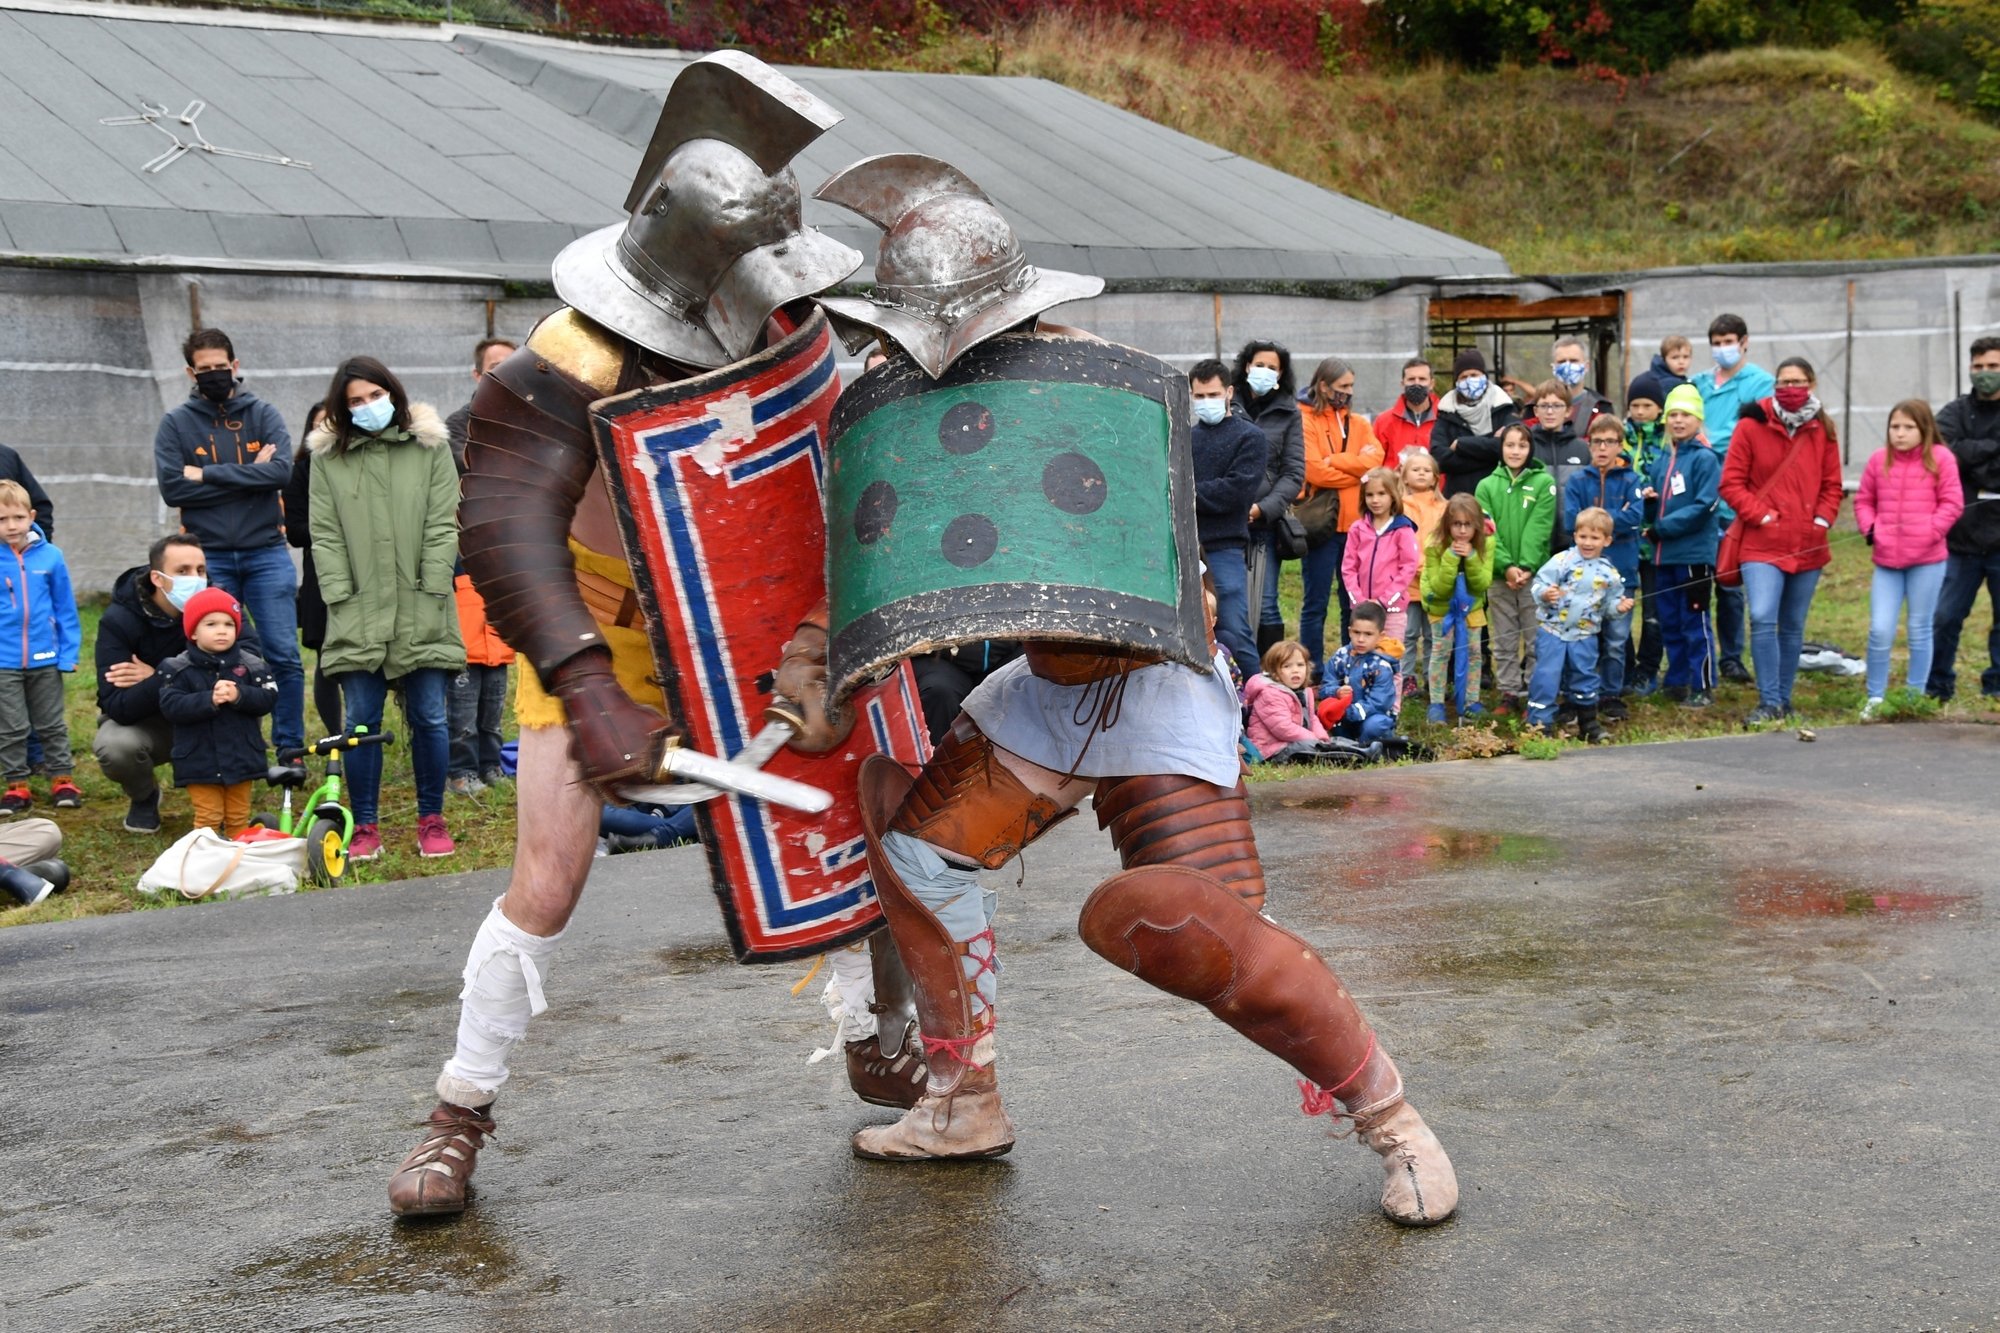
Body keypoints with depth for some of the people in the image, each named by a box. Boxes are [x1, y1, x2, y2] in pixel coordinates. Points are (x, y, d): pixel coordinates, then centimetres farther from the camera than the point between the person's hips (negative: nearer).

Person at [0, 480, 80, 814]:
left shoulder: (50, 557, -6)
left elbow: (66, 609, -1)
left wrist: (69, 653, -4)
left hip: (46, 660, 1)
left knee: (51, 725, 14)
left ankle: (62, 780, 24)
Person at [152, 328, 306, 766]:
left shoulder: (263, 415, 5)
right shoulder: (176, 424, 4)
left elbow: (281, 471, -12)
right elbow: (172, 488, -9)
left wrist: (208, 474, -13)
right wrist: (249, 475, -11)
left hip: (267, 553, 0)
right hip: (208, 558, 0)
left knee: (284, 656, -3)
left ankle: (290, 748, 7)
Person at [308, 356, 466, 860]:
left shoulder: (430, 447, 5)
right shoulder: (327, 457, 7)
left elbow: (443, 525, 2)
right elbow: (325, 535, 4)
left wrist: (431, 590, -7)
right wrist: (341, 597, -5)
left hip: (421, 613, -1)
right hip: (358, 614, 1)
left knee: (429, 717, 3)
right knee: (360, 722, 3)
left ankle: (432, 821, 15)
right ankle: (365, 827, 12)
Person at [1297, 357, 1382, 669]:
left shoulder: (1359, 424, 14)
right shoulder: (1305, 421, -4)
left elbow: (1374, 461, -5)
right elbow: (1315, 471, -16)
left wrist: (1334, 461, -14)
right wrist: (1356, 469, -6)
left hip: (1356, 523, 5)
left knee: (1356, 603, 10)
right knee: (1316, 603, 0)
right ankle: (1313, 671, 6)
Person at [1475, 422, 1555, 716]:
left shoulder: (1544, 483, 0)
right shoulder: (1487, 486, 5)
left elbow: (1539, 529, -8)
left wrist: (1526, 566, -18)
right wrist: (1506, 566, -15)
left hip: (1535, 573, -2)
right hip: (1498, 575, 2)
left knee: (1536, 640, 2)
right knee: (1504, 641, 8)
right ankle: (1509, 693, 16)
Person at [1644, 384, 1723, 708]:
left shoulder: (1705, 458, -8)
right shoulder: (1662, 460, 13)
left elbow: (1704, 506, -16)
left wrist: (1663, 527, -16)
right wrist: (1648, 501, -5)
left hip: (1695, 553, -7)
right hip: (1664, 555, 7)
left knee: (1694, 621, -2)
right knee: (1669, 622, 12)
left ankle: (1702, 687, 5)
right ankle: (1676, 682, 23)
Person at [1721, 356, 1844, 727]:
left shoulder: (1823, 431, 7)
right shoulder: (1752, 426, -3)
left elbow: (1831, 485, 14)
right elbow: (1731, 483, -2)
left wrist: (1822, 519, -1)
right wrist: (1762, 515, -11)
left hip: (1808, 546, 3)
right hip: (1763, 544, -3)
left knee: (1793, 625, 11)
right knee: (1763, 619, -17)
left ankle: (1783, 699, 23)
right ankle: (1769, 702, -11)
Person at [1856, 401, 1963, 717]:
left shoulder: (1940, 459, -2)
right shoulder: (1879, 459, 6)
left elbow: (1952, 503, -3)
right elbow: (1863, 500, 14)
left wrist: (1931, 530, -13)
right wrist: (1869, 527, -2)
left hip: (1927, 560, -2)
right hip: (1887, 558, 2)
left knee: (1920, 631, 9)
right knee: (1880, 630, -5)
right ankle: (1875, 698, 8)